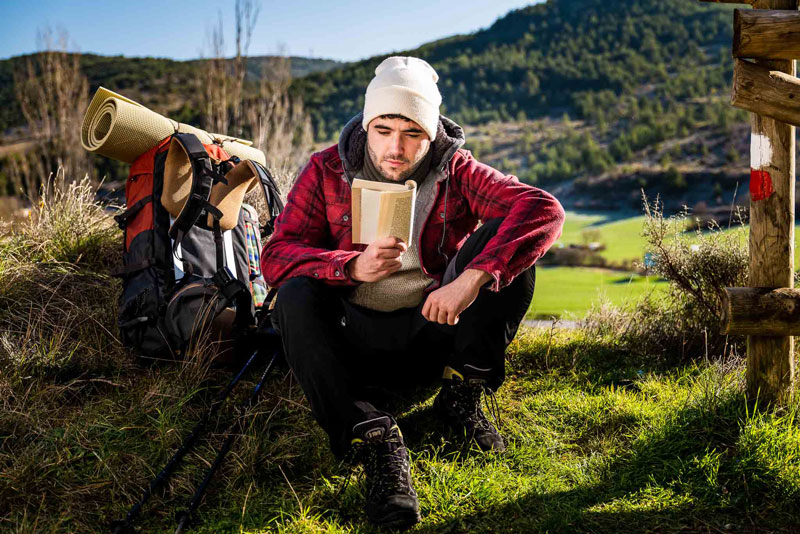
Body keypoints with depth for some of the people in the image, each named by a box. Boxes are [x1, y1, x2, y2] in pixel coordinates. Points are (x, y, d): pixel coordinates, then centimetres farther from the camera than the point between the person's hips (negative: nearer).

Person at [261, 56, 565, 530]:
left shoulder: (455, 171, -4)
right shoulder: (327, 171, -2)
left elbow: (544, 210, -20)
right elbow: (276, 255, -10)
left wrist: (473, 278, -35)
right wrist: (353, 266, -30)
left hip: (437, 331, 0)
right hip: (357, 340, 0)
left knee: (508, 242, -18)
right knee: (296, 296, -29)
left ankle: (462, 393, -12)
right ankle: (376, 441, -36)